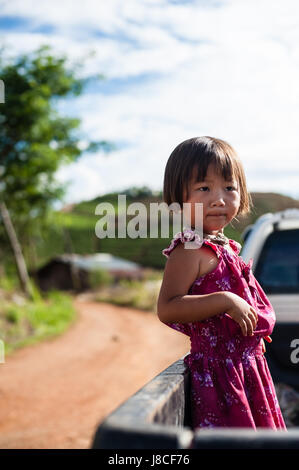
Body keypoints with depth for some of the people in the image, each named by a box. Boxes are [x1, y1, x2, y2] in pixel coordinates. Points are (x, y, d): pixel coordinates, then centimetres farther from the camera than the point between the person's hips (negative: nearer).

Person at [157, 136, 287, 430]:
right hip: (219, 371, -9)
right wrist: (224, 301, -30)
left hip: (246, 364, 9)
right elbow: (167, 309, -26)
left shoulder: (223, 246, 11)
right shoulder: (190, 250, -18)